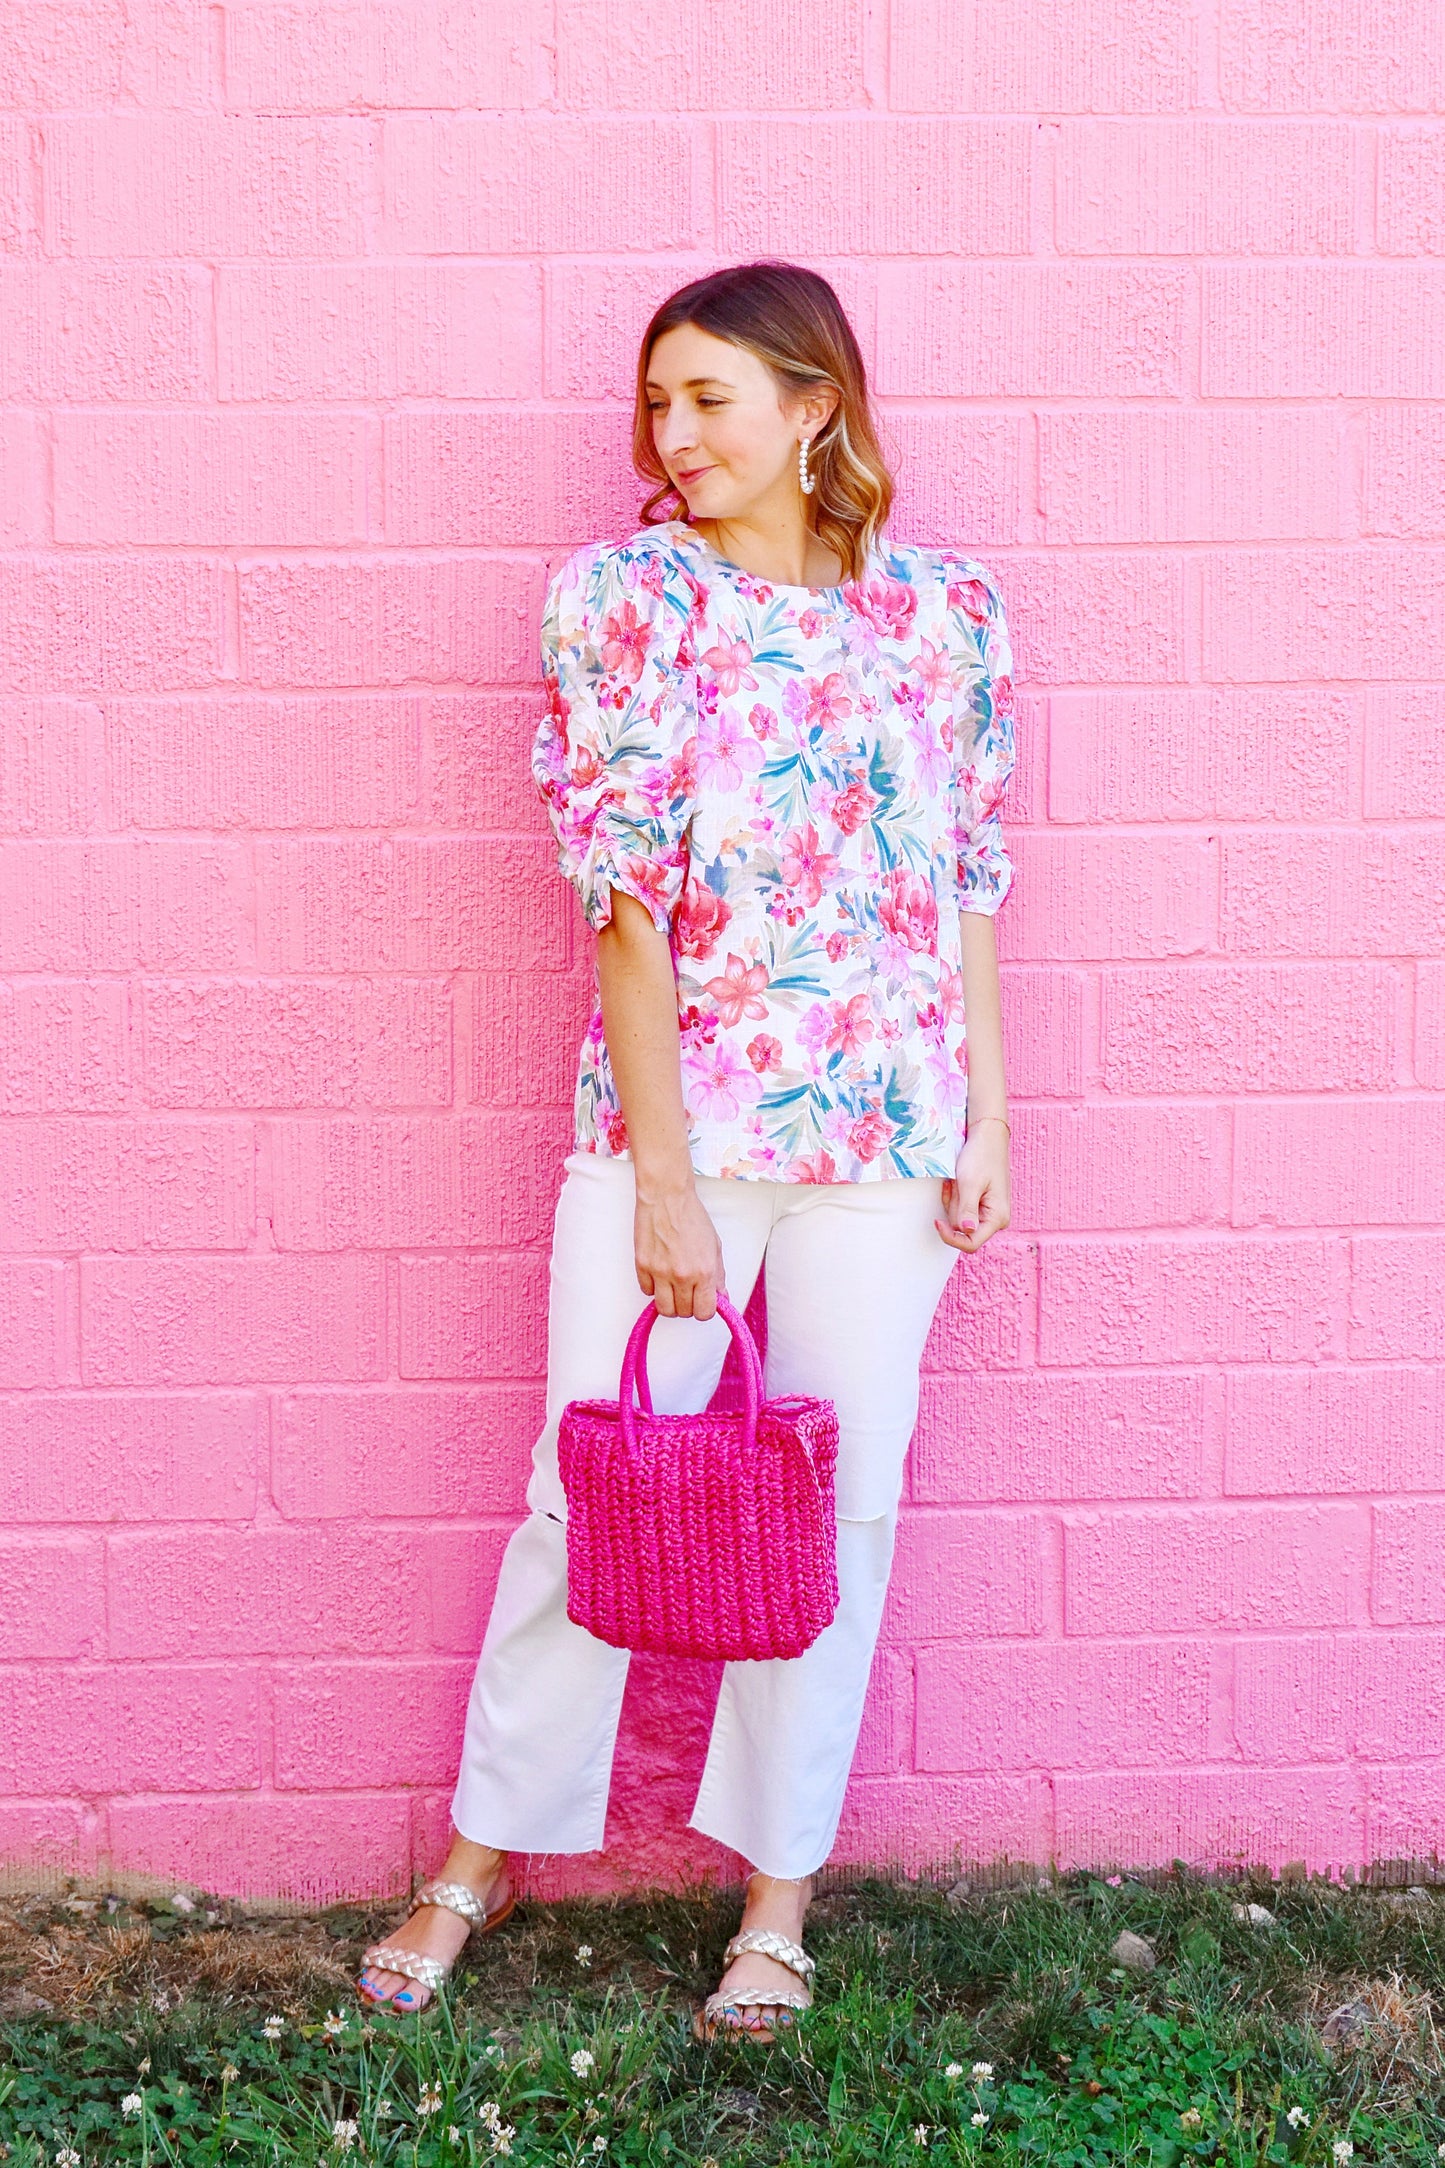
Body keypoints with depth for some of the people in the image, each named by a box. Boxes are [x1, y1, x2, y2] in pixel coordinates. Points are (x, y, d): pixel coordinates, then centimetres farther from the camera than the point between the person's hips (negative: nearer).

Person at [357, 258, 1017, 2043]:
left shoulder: (943, 610, 2)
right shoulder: (621, 600, -4)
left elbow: (971, 883, 8)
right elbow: (627, 901, -9)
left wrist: (986, 1111, 3)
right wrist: (665, 1175, -13)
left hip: (885, 1126, 2)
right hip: (672, 1108, -2)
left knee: (843, 1503, 8)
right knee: (593, 1486, 5)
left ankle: (781, 1883, 25)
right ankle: (486, 1849, 25)